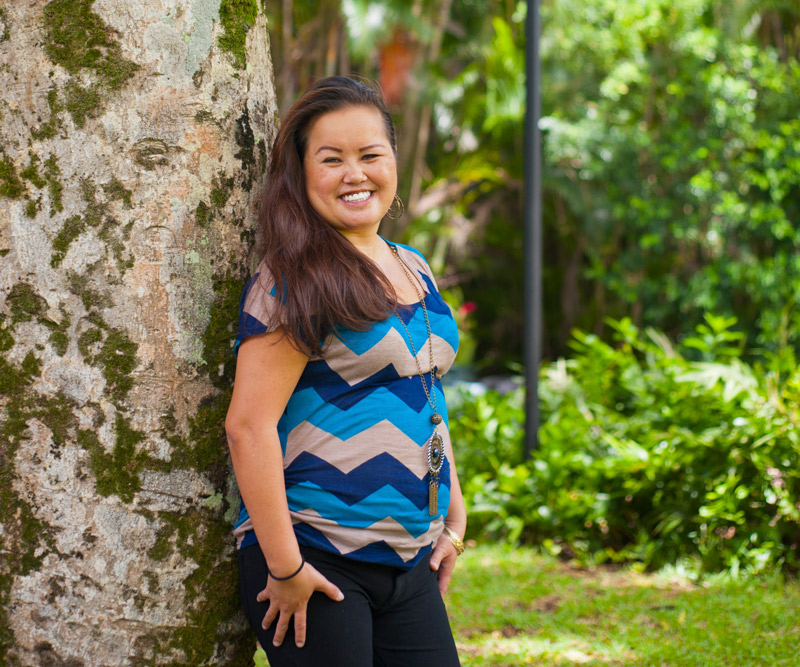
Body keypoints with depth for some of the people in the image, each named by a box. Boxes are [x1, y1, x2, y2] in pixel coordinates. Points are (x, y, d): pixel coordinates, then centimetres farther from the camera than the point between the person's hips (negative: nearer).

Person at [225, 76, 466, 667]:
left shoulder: (415, 270, 13)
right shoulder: (294, 284, -11)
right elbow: (249, 425, -17)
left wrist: (453, 518, 17)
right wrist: (285, 567, -19)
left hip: (410, 561, 7)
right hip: (317, 562, -7)